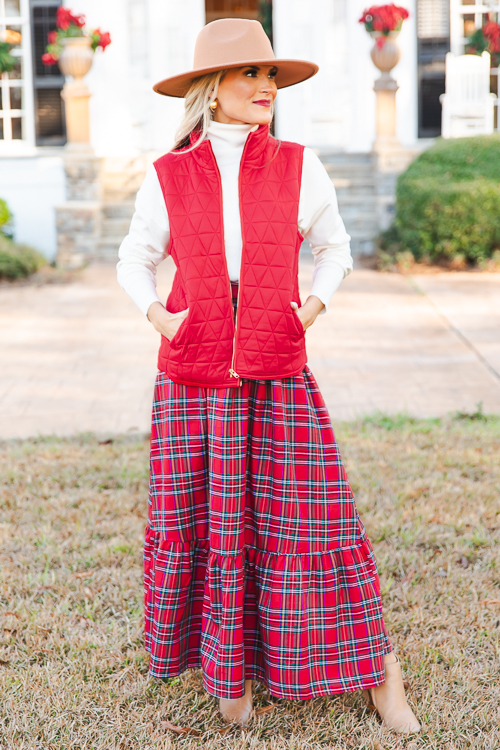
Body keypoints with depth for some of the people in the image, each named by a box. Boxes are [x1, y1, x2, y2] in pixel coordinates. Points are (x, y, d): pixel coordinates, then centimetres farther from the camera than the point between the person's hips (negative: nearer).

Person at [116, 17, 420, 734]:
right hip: (192, 379, 1)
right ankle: (226, 661, 29)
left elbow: (334, 248, 15)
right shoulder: (167, 177, 1)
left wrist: (317, 302, -3)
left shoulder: (299, 167, 1)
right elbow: (135, 260, 14)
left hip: (279, 379, -1)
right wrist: (154, 312, -4)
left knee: (307, 522, 0)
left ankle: (377, 668, 15)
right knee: (200, 524, 6)